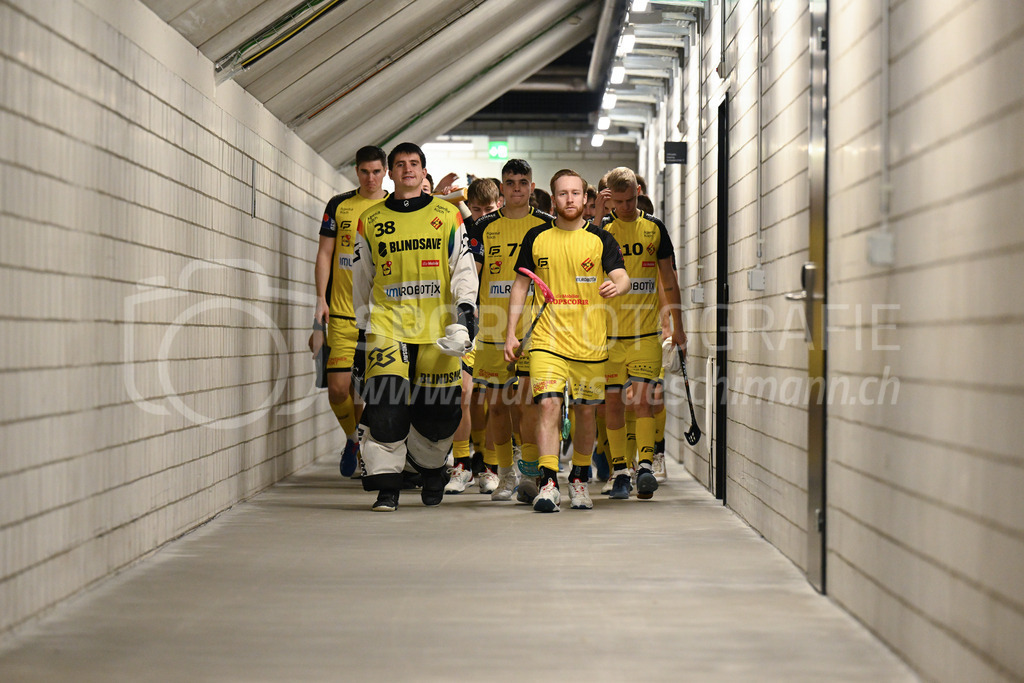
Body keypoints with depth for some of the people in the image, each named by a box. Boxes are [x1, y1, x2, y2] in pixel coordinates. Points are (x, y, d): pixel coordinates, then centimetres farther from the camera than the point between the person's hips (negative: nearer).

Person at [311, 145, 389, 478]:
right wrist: (321, 299, 1)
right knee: (338, 389, -3)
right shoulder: (339, 205, 9)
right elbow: (324, 254, 11)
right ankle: (354, 438, 23)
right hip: (342, 313, 1)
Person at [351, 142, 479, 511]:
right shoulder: (370, 221, 11)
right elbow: (362, 280, 16)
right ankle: (386, 484, -5)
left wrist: (465, 312, -10)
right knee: (385, 404, -13)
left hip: (437, 329, 0)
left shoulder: (447, 216, 8)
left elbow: (464, 268, 5)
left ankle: (431, 467, 30)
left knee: (438, 410, 4)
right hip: (386, 325, 0)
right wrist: (362, 333, 14)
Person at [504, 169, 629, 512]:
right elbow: (520, 284, 12)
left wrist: (616, 286, -31)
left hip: (590, 342, 0)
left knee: (585, 410, 8)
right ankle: (548, 482, -16)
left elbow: (622, 277, -6)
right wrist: (511, 332, 7)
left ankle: (580, 478, 26)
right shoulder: (536, 238, 6)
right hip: (547, 340, 0)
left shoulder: (600, 239, 2)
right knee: (548, 404, -15)